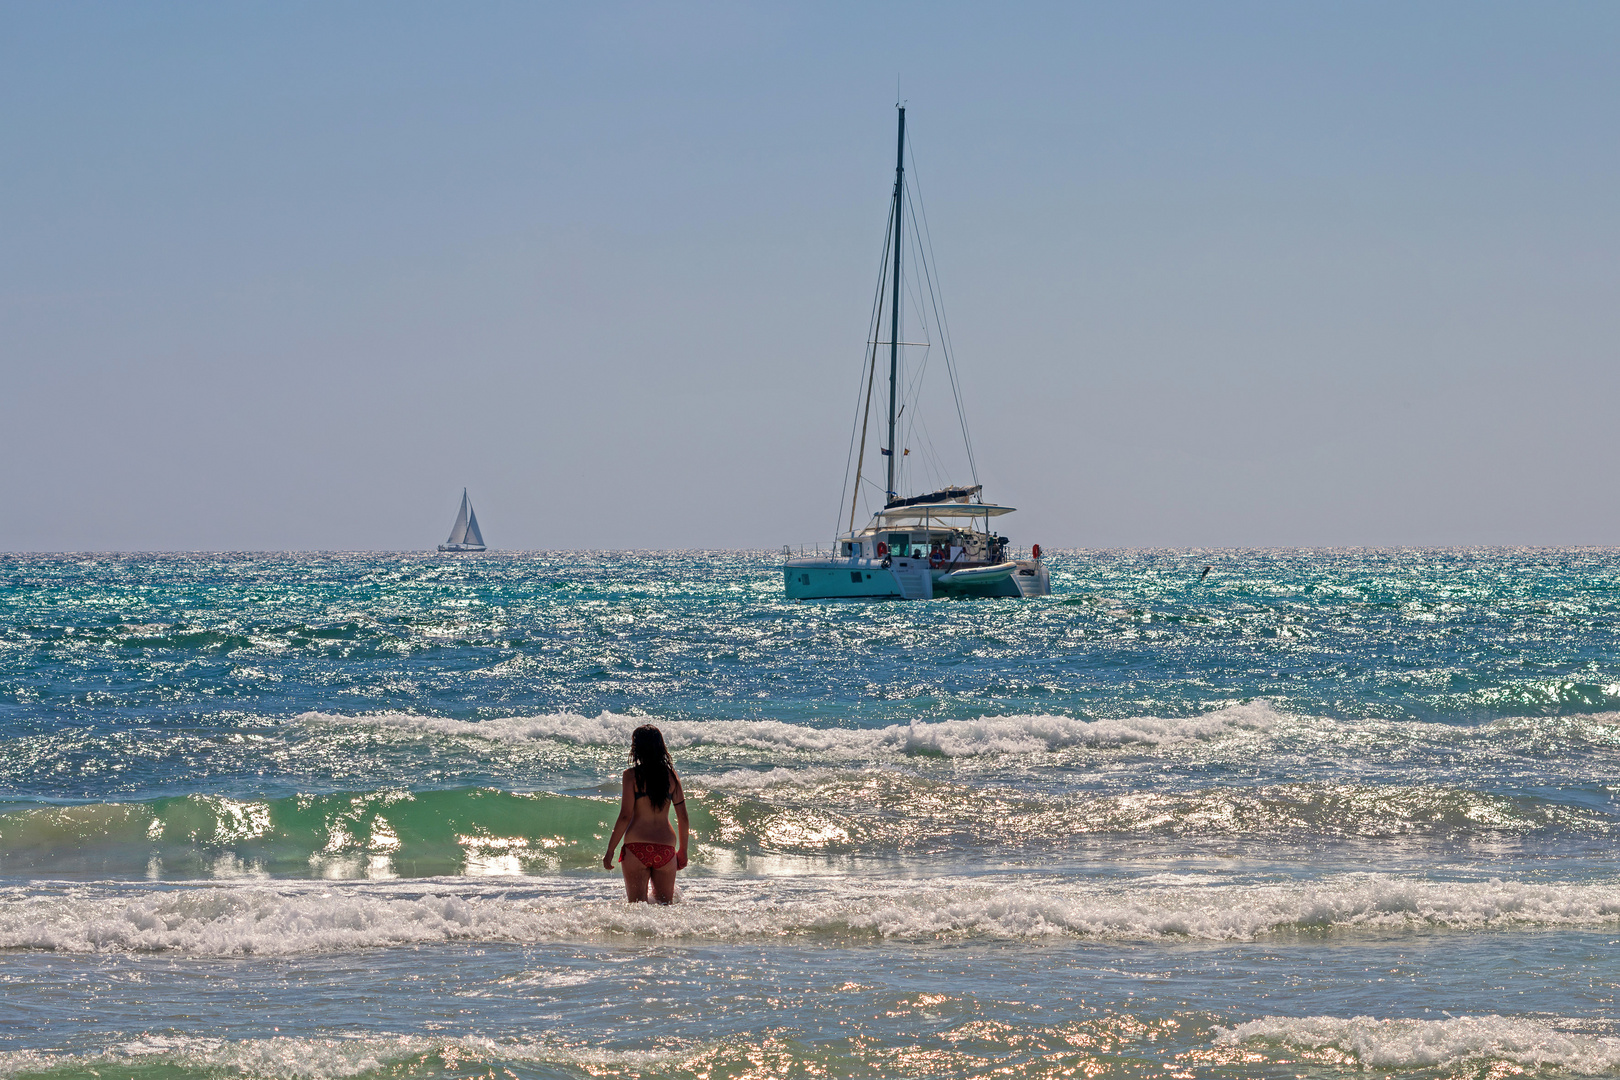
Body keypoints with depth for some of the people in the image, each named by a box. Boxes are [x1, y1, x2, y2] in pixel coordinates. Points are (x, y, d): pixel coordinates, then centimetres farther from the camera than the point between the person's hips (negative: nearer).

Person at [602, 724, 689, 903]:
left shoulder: (632, 774, -4)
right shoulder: (671, 775, 7)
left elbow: (625, 816, -9)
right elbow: (683, 818, 9)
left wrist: (610, 851, -2)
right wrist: (683, 851, 21)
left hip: (637, 847, -3)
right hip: (666, 847, 3)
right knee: (665, 904, 12)